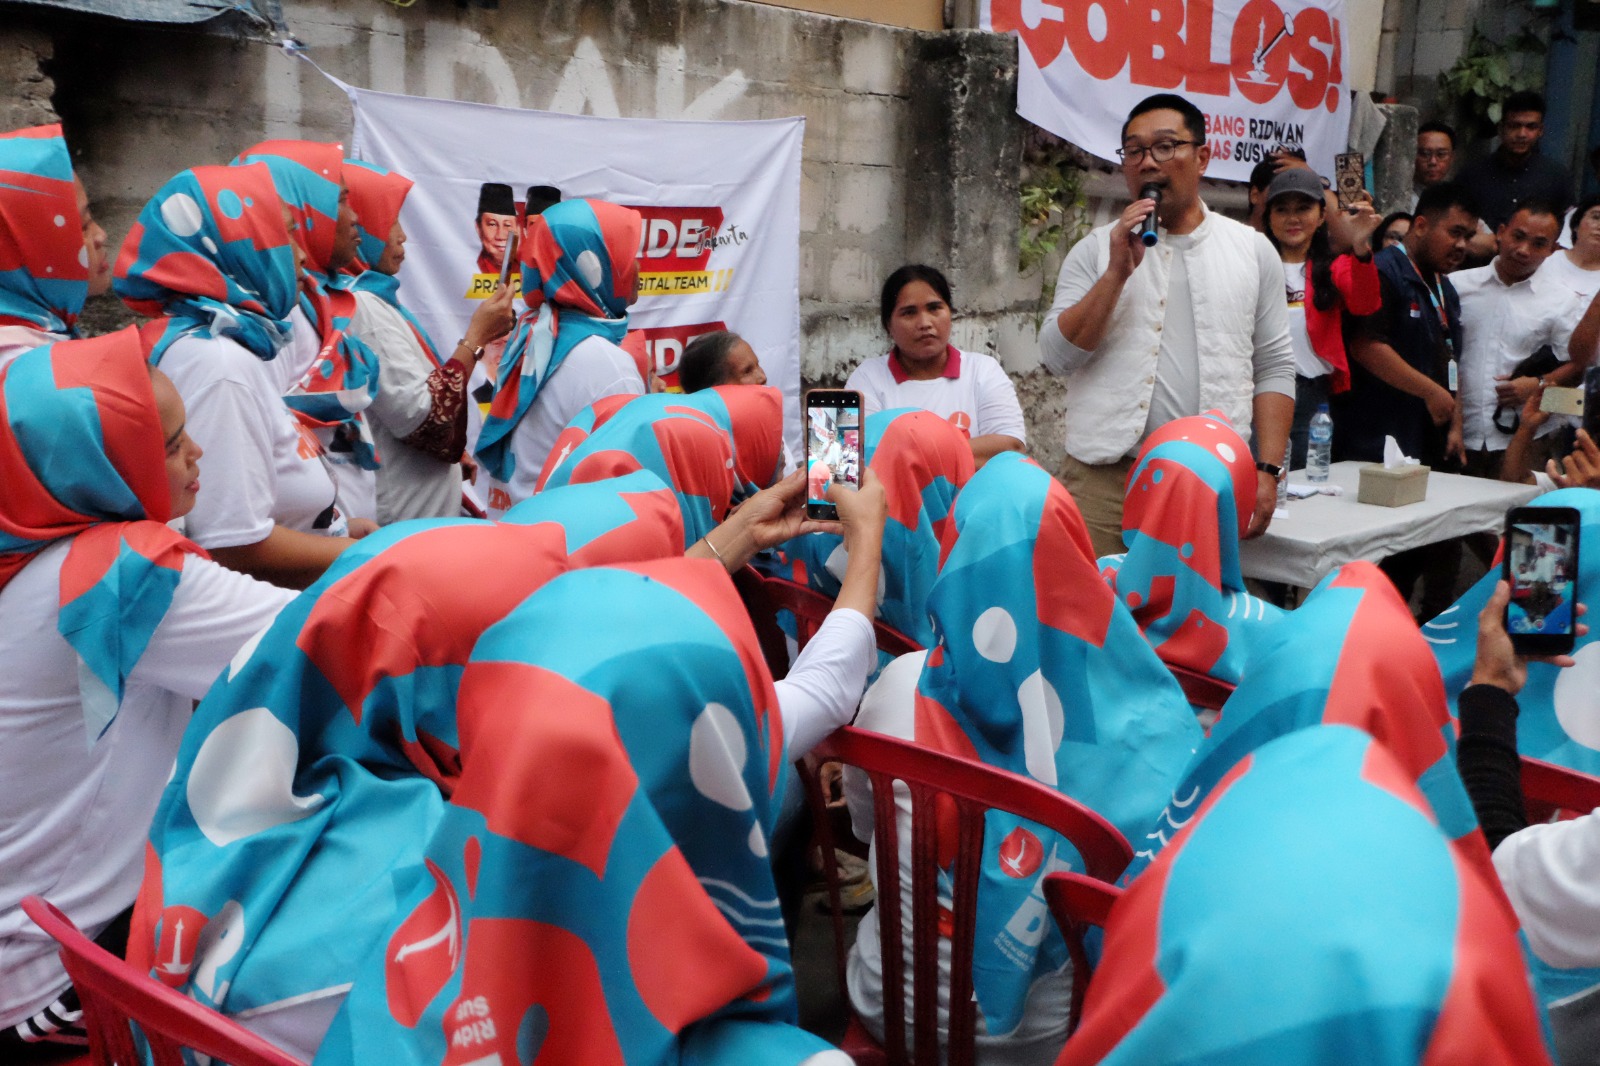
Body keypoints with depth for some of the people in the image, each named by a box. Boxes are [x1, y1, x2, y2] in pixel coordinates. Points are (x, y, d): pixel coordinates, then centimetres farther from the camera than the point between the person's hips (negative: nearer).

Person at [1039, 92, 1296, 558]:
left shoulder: (1252, 250, 11)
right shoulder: (1096, 250, 6)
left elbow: (1273, 367, 9)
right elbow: (1058, 356, -3)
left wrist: (1268, 470, 1)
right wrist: (1117, 272, -12)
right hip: (1104, 480, -1)